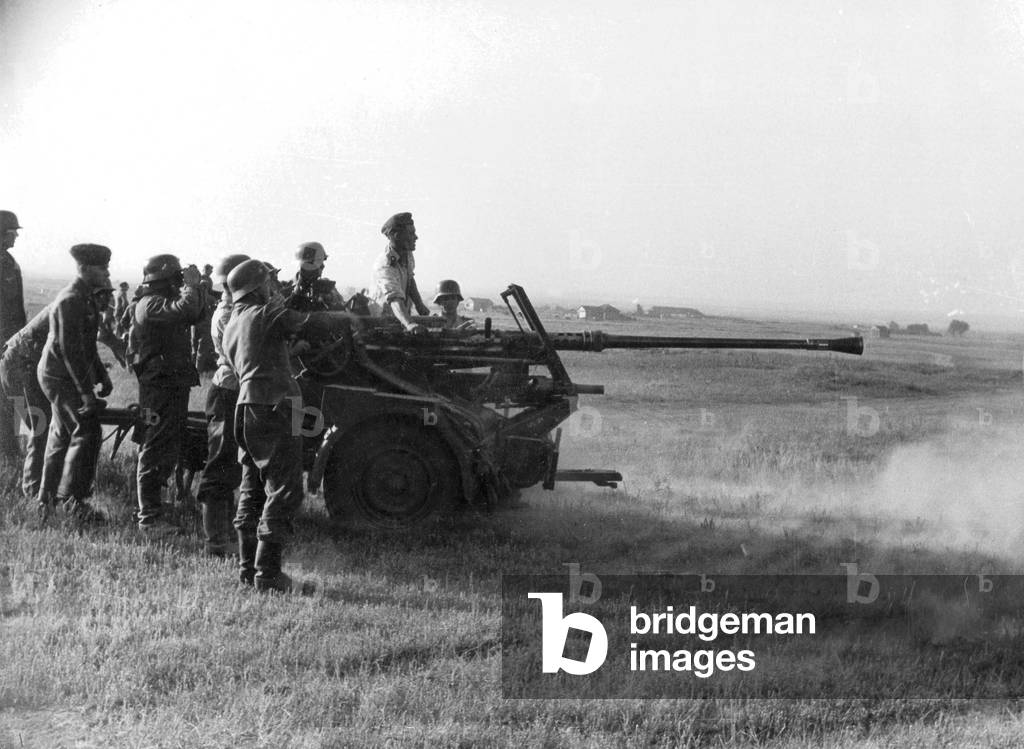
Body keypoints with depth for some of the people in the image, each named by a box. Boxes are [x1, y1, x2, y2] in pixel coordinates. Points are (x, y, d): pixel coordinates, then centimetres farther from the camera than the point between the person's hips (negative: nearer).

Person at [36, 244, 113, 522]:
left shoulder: (86, 298, 13)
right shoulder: (70, 301, -20)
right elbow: (70, 350, -24)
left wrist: (102, 376, 17)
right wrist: (86, 392, -25)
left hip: (62, 376, 10)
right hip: (60, 376, -10)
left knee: (62, 436, 14)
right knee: (86, 431, -12)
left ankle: (47, 500, 23)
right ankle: (72, 499, -9)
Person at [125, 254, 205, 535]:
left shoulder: (165, 301, 17)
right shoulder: (150, 304, -15)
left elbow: (195, 315, 20)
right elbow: (184, 310, -31)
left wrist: (195, 286, 10)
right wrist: (191, 285, -16)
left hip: (175, 384, 11)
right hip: (160, 384, -11)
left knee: (170, 447, 18)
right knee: (155, 451, -8)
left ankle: (150, 508, 28)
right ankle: (150, 517, -6)